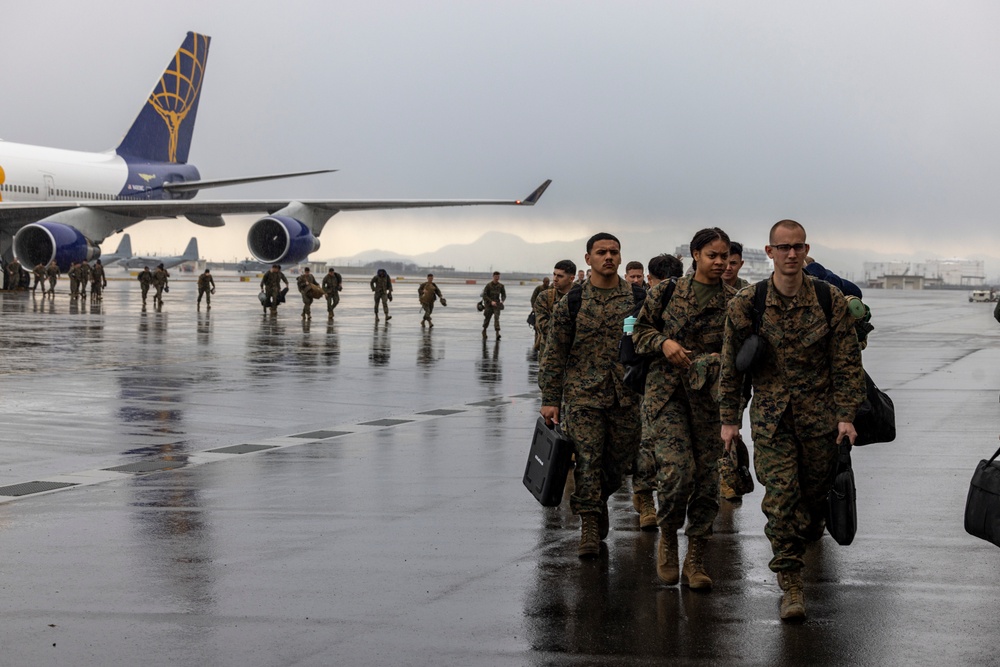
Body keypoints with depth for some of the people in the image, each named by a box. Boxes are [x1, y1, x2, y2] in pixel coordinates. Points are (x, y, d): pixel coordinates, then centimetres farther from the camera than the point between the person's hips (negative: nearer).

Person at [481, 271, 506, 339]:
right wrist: (491, 301, -21)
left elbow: (504, 295, 10)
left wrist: (502, 301, -12)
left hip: (497, 305, 1)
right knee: (487, 319, 8)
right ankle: (484, 331, 35)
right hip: (489, 305, -1)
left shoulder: (501, 286, 2)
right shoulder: (488, 285, -6)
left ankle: (497, 333, -28)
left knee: (497, 318, -17)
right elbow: (484, 295, -10)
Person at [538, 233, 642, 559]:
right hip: (583, 395, -2)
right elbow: (554, 353, 2)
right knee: (587, 458, -7)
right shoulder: (571, 301, 1)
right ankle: (589, 525, -1)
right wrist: (550, 399, -2)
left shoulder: (638, 299, 5)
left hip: (627, 397, 2)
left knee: (619, 458, 7)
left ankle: (598, 499, 34)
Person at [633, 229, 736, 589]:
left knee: (706, 477, 3)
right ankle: (667, 539, 11)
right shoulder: (667, 292, 5)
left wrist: (718, 360, -13)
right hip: (667, 391, -2)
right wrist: (663, 343, -9)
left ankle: (695, 561, 14)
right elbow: (640, 332, 11)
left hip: (710, 395, 2)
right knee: (677, 469, -16)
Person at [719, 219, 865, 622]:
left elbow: (847, 362, 1)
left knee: (816, 492, 11)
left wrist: (846, 415, -5)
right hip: (770, 417, -1)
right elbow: (731, 366, 4)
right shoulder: (746, 304, -3)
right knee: (780, 499, -9)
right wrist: (729, 419, 5)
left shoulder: (831, 301, -2)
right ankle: (790, 584, -4)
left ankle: (810, 531, 44)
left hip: (820, 415, 1)